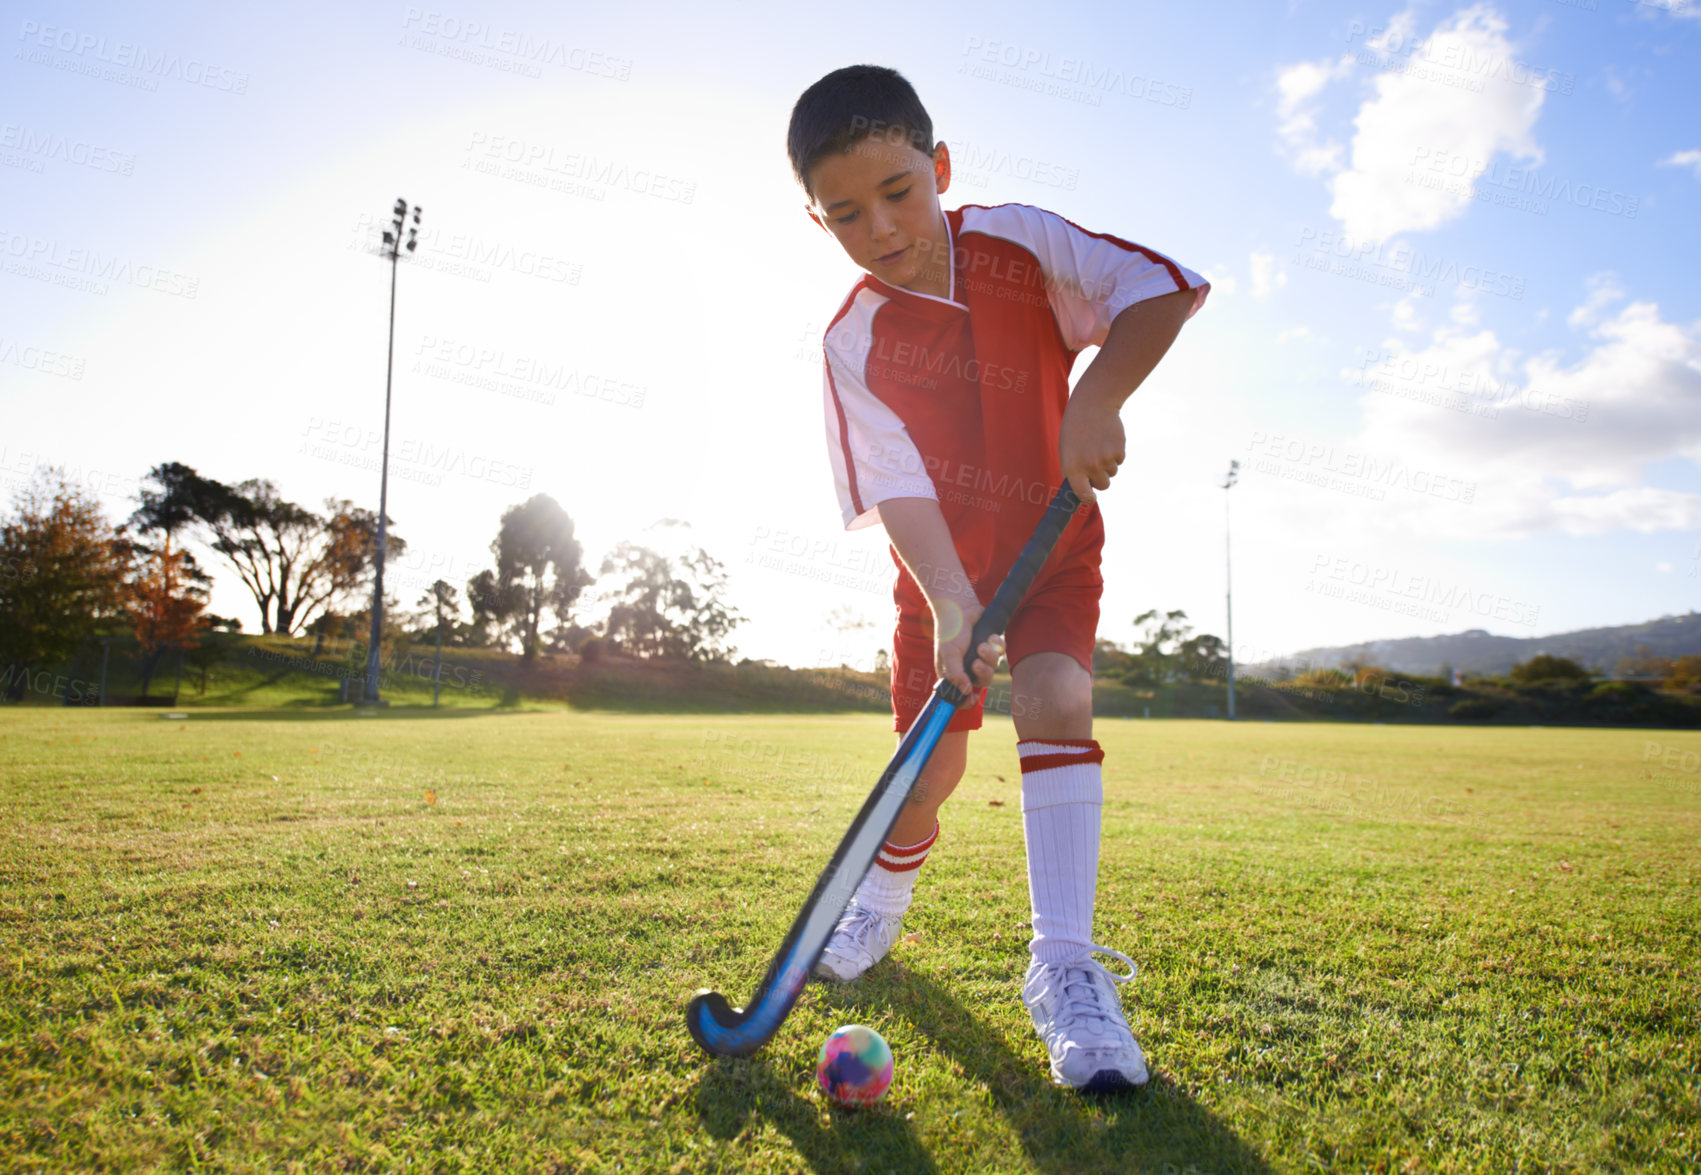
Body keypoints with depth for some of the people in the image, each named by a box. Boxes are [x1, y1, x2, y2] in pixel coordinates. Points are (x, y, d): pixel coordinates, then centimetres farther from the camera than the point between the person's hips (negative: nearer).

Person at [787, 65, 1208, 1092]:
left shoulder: (1020, 242, -13)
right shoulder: (854, 343, -14)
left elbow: (1169, 289, -16)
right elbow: (897, 488, -20)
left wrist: (1096, 398, -30)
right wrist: (948, 603, -34)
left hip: (1052, 538, 0)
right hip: (941, 564, 1)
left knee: (1056, 700, -25)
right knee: (932, 757, 1)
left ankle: (1065, 967, -21)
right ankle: (885, 895, 33)